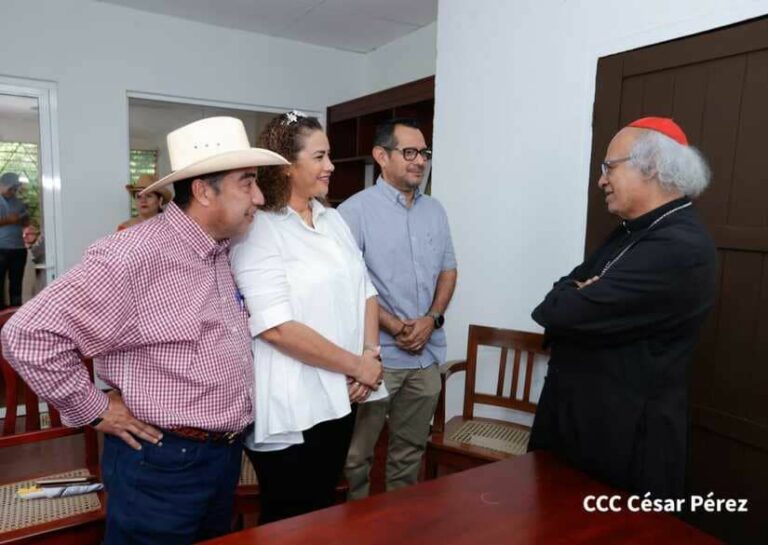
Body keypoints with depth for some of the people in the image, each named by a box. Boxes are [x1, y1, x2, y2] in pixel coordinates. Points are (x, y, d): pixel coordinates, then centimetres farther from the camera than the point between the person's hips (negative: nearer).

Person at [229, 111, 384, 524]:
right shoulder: (259, 230, -14)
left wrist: (371, 353, -5)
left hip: (339, 399, 7)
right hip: (291, 411, -7)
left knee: (325, 513, 22)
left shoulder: (333, 219, 10)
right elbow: (276, 328, -22)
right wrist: (357, 365, -15)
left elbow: (365, 290, 11)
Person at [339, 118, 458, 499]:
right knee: (357, 452, 8)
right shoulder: (356, 210, -9)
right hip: (376, 354, -5)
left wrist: (432, 319, -4)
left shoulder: (435, 211, 10)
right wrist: (396, 327, -14)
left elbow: (447, 270, 13)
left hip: (427, 354, 6)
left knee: (410, 449, 18)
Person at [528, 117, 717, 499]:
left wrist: (573, 298, -7)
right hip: (576, 419, 9)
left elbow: (557, 312, -29)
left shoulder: (680, 248, -24)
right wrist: (580, 297, -13)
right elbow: (563, 296, 9)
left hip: (623, 439, -9)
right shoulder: (632, 233, 10)